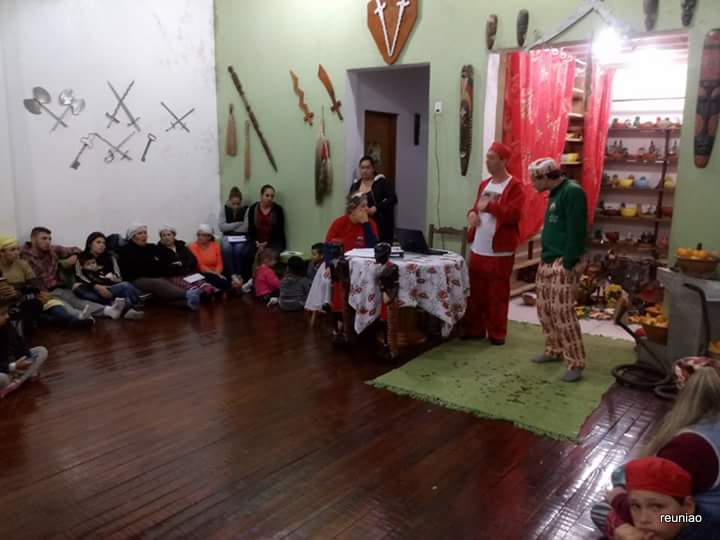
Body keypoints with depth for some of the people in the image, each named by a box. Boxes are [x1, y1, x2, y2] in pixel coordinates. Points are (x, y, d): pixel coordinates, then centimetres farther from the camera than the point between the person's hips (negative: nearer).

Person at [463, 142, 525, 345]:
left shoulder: (515, 186, -8)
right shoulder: (484, 185, 15)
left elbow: (514, 214, -20)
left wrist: (489, 206, -18)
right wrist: (472, 213, 2)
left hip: (500, 251, -7)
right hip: (477, 249, 7)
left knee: (497, 294, 1)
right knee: (475, 292, 12)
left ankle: (497, 333, 12)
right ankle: (475, 329, 24)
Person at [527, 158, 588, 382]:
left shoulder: (572, 192, -15)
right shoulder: (555, 194, 16)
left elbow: (576, 231, -20)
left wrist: (569, 263, -21)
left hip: (564, 263, -10)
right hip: (547, 261, 10)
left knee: (563, 312, -11)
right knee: (544, 309, 14)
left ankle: (576, 364, -3)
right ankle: (554, 350, 29)